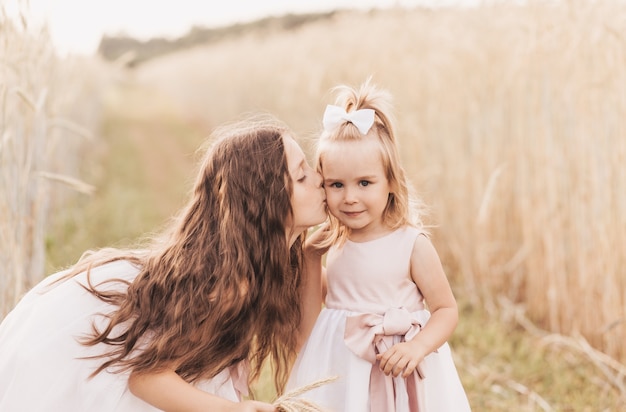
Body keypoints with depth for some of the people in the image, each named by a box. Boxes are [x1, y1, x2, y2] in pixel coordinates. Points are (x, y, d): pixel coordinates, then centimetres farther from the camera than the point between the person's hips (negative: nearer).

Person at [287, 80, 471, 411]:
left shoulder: (412, 245, -15)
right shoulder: (328, 242, -2)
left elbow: (446, 310, -11)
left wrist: (417, 347, -25)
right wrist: (310, 256, 0)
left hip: (396, 370, -3)